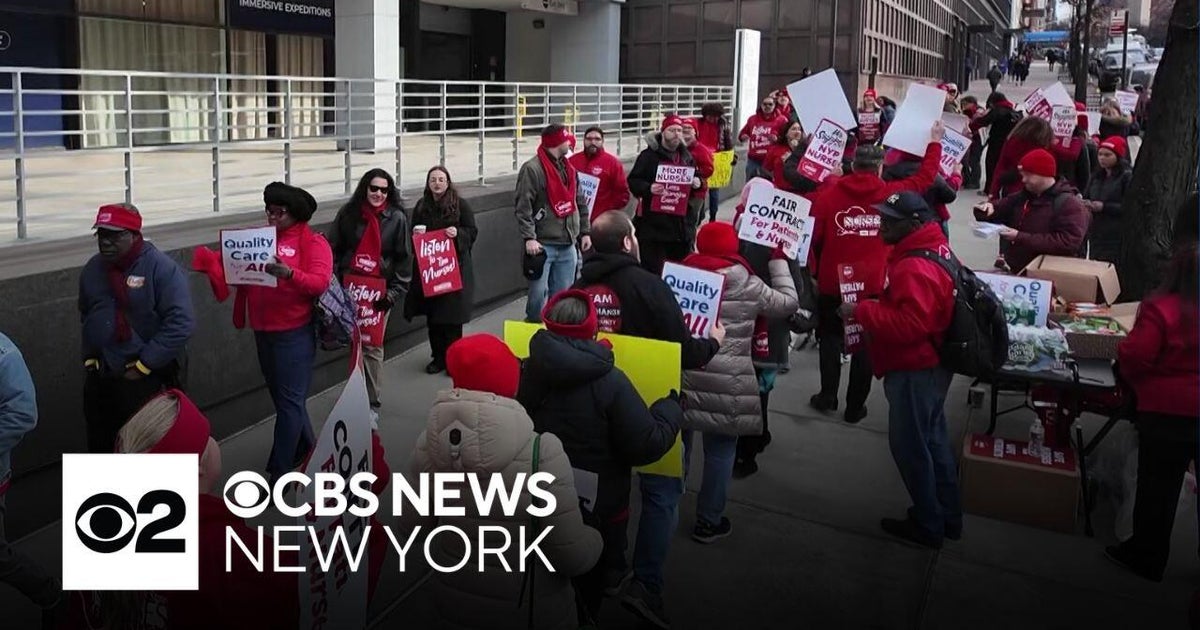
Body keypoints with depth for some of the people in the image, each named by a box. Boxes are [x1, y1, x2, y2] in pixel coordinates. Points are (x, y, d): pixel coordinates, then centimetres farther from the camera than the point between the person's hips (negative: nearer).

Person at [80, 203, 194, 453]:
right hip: (99, 379, 7)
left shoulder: (161, 268, -14)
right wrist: (89, 357, 12)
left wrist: (144, 366, -18)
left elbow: (181, 323, -21)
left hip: (147, 381, -6)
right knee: (99, 447, 17)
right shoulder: (92, 269, 8)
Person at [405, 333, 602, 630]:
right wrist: (595, 540, -2)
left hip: (454, 604, 4)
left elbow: (413, 523, -2)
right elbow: (573, 557, -23)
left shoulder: (430, 445, -16)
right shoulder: (542, 454, -29)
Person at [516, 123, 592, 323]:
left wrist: (585, 231, 16)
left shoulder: (568, 168, 15)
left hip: (567, 245, 7)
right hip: (543, 245, -7)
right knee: (538, 293, -5)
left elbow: (580, 203, 21)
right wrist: (529, 238, -22)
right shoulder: (532, 169, -9)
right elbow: (523, 207, -15)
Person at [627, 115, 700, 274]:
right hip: (654, 223, -5)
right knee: (652, 269, -6)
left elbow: (698, 178, 24)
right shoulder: (649, 155, -4)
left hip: (682, 222, 6)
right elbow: (633, 181, -6)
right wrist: (649, 188, -25)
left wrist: (697, 183, 0)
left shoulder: (687, 156, 13)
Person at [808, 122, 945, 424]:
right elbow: (924, 178, 11)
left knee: (830, 337, 19)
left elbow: (812, 235, -8)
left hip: (832, 281, 0)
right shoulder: (891, 194, -4)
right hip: (873, 284, 0)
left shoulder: (830, 194, -7)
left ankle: (827, 396, 18)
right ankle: (855, 406, 16)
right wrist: (935, 143, 25)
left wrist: (821, 265, 9)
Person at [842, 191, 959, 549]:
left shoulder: (916, 268, -26)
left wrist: (862, 312, -24)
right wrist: (872, 321, 11)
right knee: (932, 439, 20)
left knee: (909, 445, 3)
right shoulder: (932, 249, 8)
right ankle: (948, 517, 33)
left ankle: (928, 526, 17)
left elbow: (909, 324, -32)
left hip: (914, 370, -11)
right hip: (929, 364, 11)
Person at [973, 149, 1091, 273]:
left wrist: (1021, 238, -21)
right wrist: (987, 207, -1)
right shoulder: (1022, 198, 14)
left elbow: (1068, 242, -19)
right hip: (1013, 271, 6)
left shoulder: (1070, 204, -7)